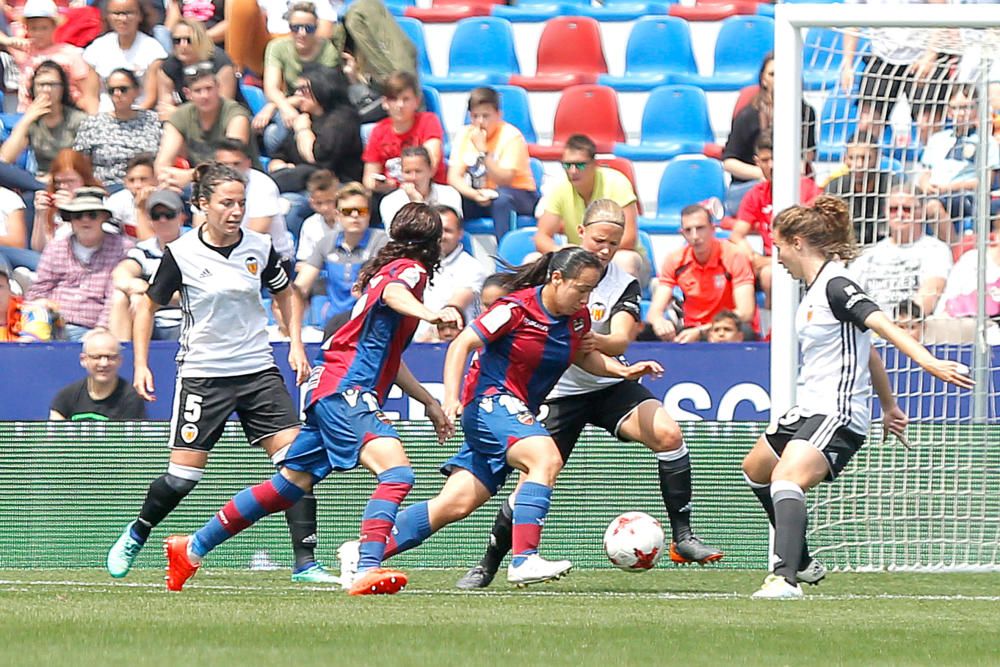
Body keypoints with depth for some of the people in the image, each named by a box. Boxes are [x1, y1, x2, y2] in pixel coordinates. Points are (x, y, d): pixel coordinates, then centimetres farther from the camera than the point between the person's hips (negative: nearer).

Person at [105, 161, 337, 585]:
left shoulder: (260, 248, 1)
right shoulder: (181, 254, -8)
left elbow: (286, 295, 19)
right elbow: (147, 307, 4)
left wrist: (296, 345, 7)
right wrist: (141, 365, -2)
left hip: (258, 371, 3)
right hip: (203, 374, -3)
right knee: (183, 475, -4)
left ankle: (305, 562, -8)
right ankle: (136, 535, 26)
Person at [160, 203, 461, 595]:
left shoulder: (391, 267, 25)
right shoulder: (411, 268, -4)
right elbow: (393, 293, -32)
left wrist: (429, 402, 39)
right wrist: (427, 314, -52)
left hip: (329, 387, 10)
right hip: (345, 389, -10)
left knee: (292, 484, 17)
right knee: (397, 472, -24)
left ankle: (192, 548, 26)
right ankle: (367, 571, -39)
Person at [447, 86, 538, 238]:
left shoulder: (511, 136, -14)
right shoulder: (465, 134, -2)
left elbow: (504, 180, -24)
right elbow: (454, 177, -9)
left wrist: (483, 151, -32)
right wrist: (475, 195, -27)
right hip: (480, 196, 4)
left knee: (501, 197, -37)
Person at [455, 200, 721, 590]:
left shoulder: (625, 285, -5)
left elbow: (620, 342, -19)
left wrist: (593, 341, -39)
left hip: (611, 386, 1)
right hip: (560, 393, -1)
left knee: (668, 433, -23)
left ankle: (682, 539, -15)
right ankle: (487, 566, 12)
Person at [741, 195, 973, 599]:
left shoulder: (835, 286, -16)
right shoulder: (815, 289, 15)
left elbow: (882, 325, -29)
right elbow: (867, 350, 24)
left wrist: (928, 363, -43)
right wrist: (889, 405, 31)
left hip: (838, 414, -12)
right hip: (810, 411, 12)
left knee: (787, 476, -33)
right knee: (756, 469, 30)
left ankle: (786, 579, -49)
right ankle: (801, 562, 41)